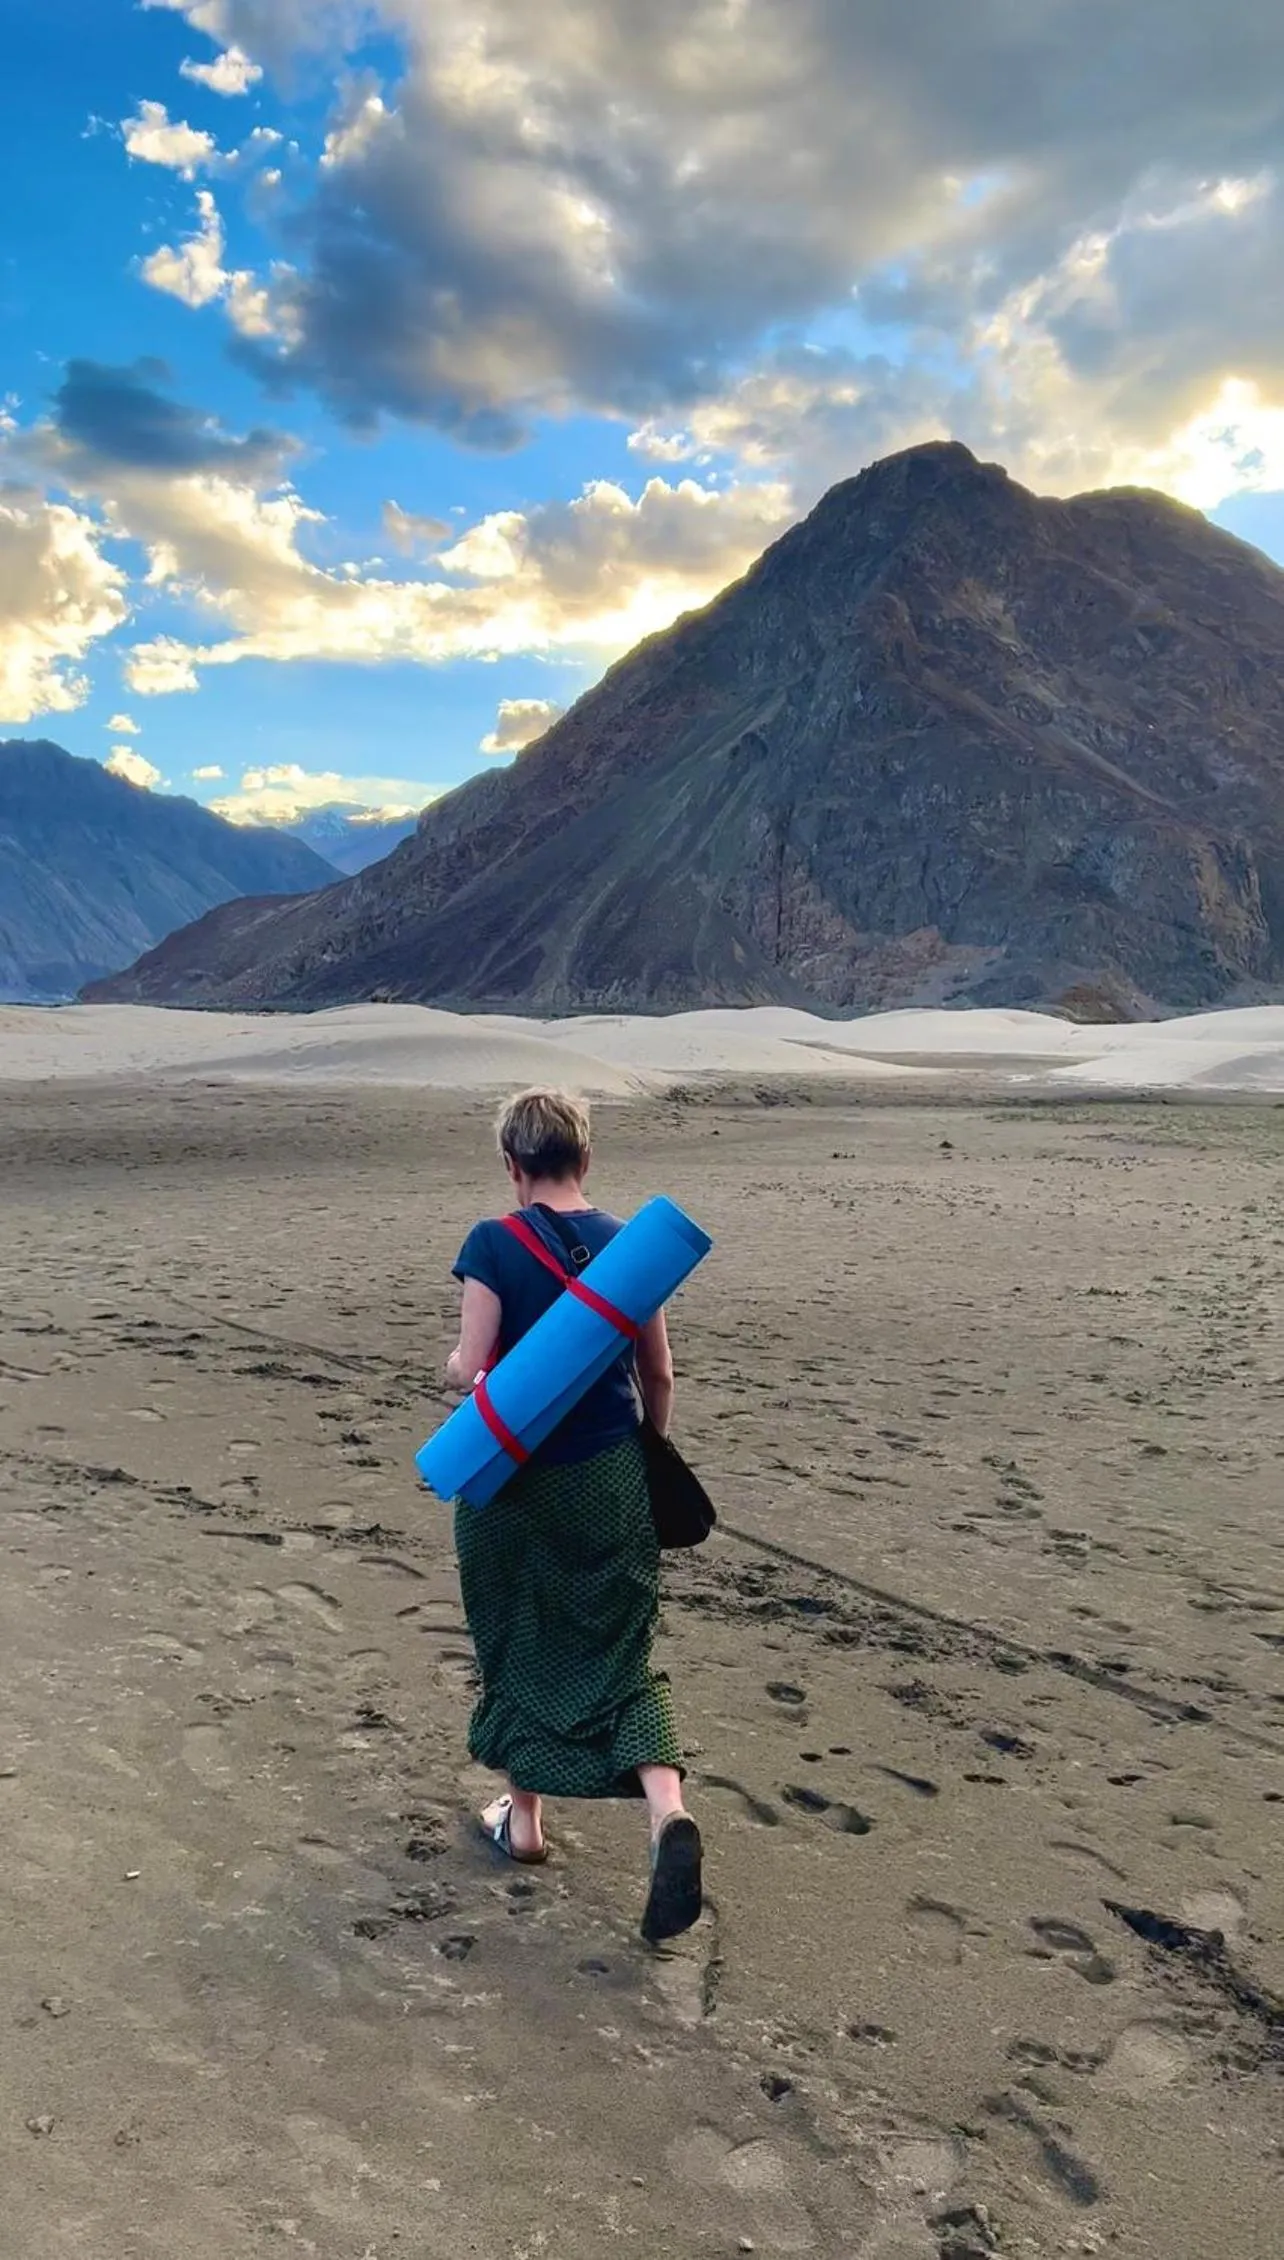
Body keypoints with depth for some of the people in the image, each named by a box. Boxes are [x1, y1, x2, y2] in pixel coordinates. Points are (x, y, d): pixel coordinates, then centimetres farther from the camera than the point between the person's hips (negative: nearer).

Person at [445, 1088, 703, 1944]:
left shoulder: (495, 1245, -13)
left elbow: (471, 1369, -15)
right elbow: (659, 1375, 4)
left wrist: (453, 1366, 8)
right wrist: (651, 1456, 20)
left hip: (519, 1479, -2)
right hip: (612, 1477, 3)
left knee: (519, 1649, 17)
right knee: (620, 1654, 10)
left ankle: (524, 1818, 31)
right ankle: (669, 1811, -10)